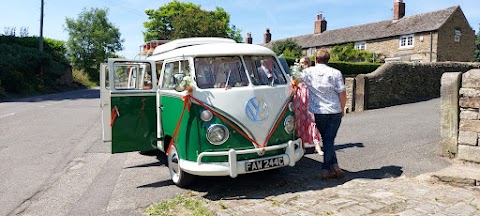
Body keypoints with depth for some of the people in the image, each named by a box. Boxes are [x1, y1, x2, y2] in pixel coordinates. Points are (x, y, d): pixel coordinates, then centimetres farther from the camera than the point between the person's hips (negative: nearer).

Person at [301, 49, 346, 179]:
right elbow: (342, 94, -3)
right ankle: (326, 170, 5)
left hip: (318, 112, 1)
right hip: (335, 111, 0)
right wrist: (342, 109, 10)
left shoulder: (308, 72, -1)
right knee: (329, 140, 5)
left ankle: (334, 166, 13)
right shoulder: (335, 73, -2)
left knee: (327, 139, 16)